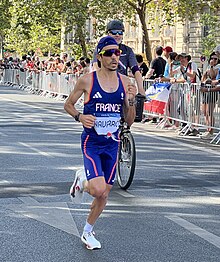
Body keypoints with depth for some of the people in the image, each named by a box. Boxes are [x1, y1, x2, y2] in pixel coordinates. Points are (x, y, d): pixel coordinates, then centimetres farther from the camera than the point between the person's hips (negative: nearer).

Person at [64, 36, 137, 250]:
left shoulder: (125, 82, 1)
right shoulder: (87, 80, -10)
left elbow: (129, 121, 5)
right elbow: (68, 105, 4)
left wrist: (131, 101, -13)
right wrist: (80, 117, -15)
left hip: (112, 143, 4)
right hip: (91, 142, -4)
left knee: (105, 194, 10)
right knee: (99, 190, -21)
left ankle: (87, 233, 32)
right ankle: (82, 180, 16)